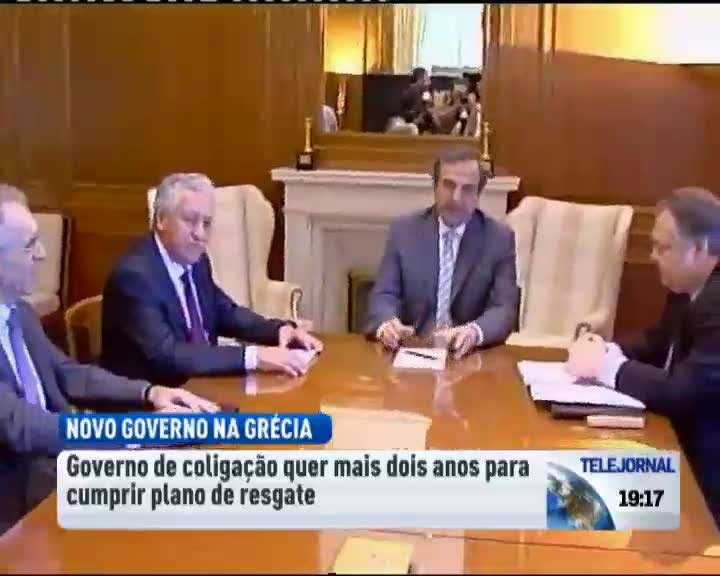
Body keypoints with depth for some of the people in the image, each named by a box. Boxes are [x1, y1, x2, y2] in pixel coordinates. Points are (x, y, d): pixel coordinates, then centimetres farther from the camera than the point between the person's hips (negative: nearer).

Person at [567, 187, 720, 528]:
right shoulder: (689, 288, 4)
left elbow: (683, 394, -29)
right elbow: (659, 343, 16)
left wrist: (606, 366, -18)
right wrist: (606, 350, -4)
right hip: (683, 446, 8)